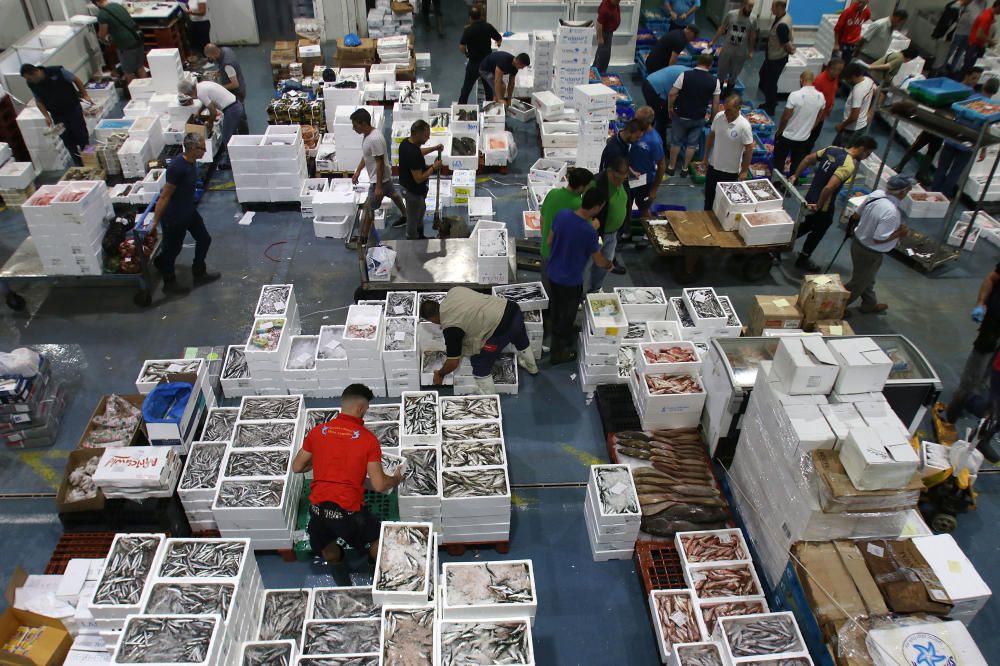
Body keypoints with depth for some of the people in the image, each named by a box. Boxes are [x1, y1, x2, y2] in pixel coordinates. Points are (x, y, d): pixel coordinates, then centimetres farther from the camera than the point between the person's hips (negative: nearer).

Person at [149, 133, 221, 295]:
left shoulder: (192, 162, -4)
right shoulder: (177, 167, -31)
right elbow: (164, 196, -26)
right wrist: (155, 222, -21)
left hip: (189, 210, 9)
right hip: (173, 216, -9)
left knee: (204, 239, 17)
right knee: (172, 248, 10)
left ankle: (199, 274, 35)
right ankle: (169, 283, 30)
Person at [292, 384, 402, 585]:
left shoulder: (317, 431, 2)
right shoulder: (368, 439, -7)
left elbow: (297, 467, 12)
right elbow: (379, 485, -8)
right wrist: (396, 479, 13)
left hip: (317, 509, 3)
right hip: (348, 512, -3)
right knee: (377, 539, 24)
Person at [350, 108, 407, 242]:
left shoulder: (375, 139, -32)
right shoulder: (368, 134, -2)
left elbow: (380, 163, -29)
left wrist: (378, 186, -26)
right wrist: (357, 171, 14)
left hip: (379, 178, -10)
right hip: (384, 176, 10)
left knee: (368, 208, 0)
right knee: (393, 194, 30)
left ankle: (363, 239, 11)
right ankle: (405, 217, 52)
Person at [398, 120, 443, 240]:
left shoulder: (406, 142, -6)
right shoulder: (413, 154, -35)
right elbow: (419, 179, -31)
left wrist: (434, 148, 6)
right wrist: (434, 168, -20)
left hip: (406, 185, 10)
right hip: (414, 192, -10)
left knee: (421, 210, 30)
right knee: (413, 219, 11)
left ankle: (420, 236, 49)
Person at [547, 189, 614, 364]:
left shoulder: (562, 214, -13)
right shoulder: (589, 232, -29)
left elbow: (550, 241, 1)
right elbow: (598, 261, -13)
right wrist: (609, 265, 9)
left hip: (553, 273, 6)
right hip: (571, 280, -6)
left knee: (555, 307, 28)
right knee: (567, 315, 15)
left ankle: (556, 332, 53)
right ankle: (558, 352, 31)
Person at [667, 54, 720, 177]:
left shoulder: (685, 75, -14)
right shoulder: (714, 81, -7)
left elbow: (672, 94, -15)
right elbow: (716, 103, -3)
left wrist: (670, 108, 0)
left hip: (681, 116, -1)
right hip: (698, 118, 1)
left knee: (676, 141, 15)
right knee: (692, 143, 15)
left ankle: (671, 168, 23)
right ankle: (685, 169, 23)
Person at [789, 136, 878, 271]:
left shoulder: (833, 149, -3)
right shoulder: (849, 166, -28)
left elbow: (808, 159, 3)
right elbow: (829, 187, -35)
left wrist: (795, 176, 11)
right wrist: (818, 206, -23)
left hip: (810, 197, 7)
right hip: (823, 207, -7)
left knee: (808, 224, 32)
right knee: (817, 232, 18)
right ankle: (803, 260, 35)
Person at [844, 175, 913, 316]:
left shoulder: (877, 193, -11)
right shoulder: (891, 213, -35)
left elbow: (859, 211, 5)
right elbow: (879, 239, -31)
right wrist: (899, 233, -17)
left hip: (858, 241, 9)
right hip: (870, 252, -9)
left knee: (867, 278, 30)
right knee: (859, 283, 14)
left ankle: (870, 304, 51)